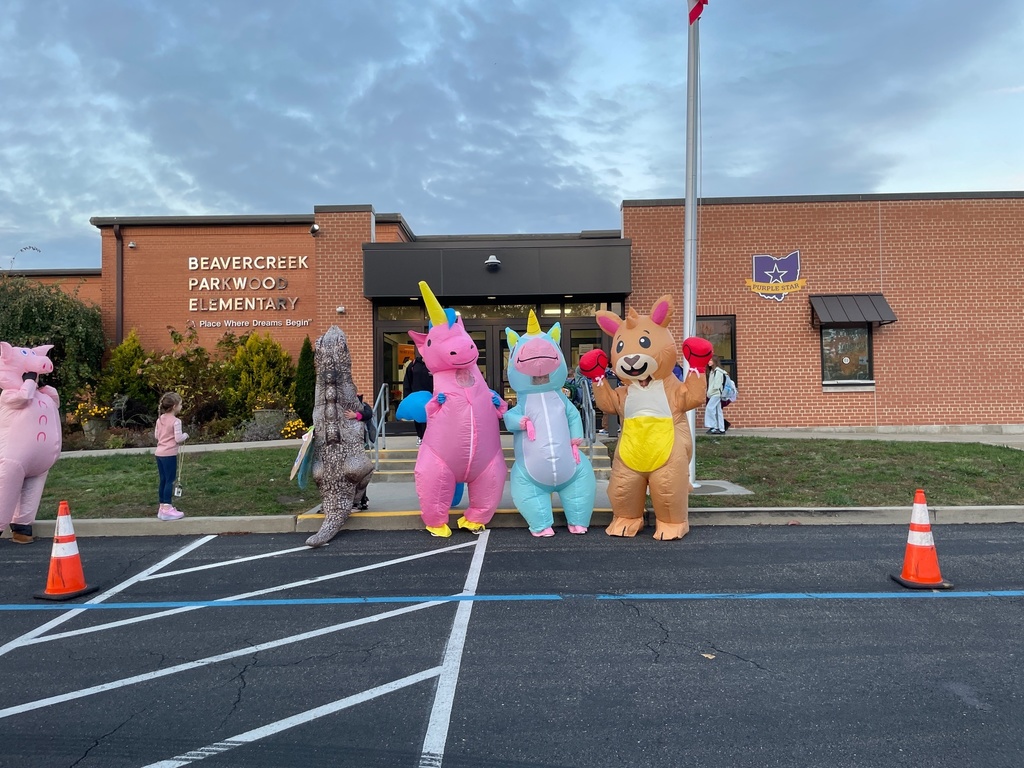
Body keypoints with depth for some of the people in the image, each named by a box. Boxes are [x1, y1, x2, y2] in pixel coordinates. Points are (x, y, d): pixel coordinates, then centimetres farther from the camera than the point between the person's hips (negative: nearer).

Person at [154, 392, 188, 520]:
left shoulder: (160, 419, 10)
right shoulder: (176, 421, -14)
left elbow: (156, 436, 16)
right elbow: (178, 439, -16)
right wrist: (185, 435, 2)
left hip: (159, 453, 8)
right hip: (169, 454, -8)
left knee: (163, 480, 14)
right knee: (170, 481, -4)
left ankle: (162, 507, 21)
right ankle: (167, 510, -4)